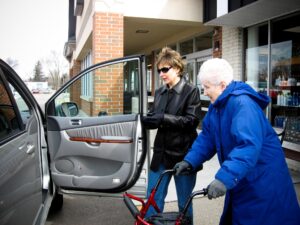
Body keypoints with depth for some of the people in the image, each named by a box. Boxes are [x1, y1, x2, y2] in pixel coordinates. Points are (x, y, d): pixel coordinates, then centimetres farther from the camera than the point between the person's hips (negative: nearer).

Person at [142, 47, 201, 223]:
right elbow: (154, 119, 11)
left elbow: (192, 121, -16)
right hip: (161, 153, 5)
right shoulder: (159, 92, 10)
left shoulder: (191, 91, -6)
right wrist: (146, 120, -12)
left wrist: (163, 118, -23)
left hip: (183, 154, -4)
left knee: (184, 202, 12)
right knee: (153, 199, 10)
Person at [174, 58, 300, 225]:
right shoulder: (216, 105, 3)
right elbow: (207, 137, 6)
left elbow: (249, 145, -38)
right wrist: (190, 161, -6)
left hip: (263, 179, -9)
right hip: (241, 179, 9)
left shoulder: (242, 103, -26)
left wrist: (224, 177, -45)